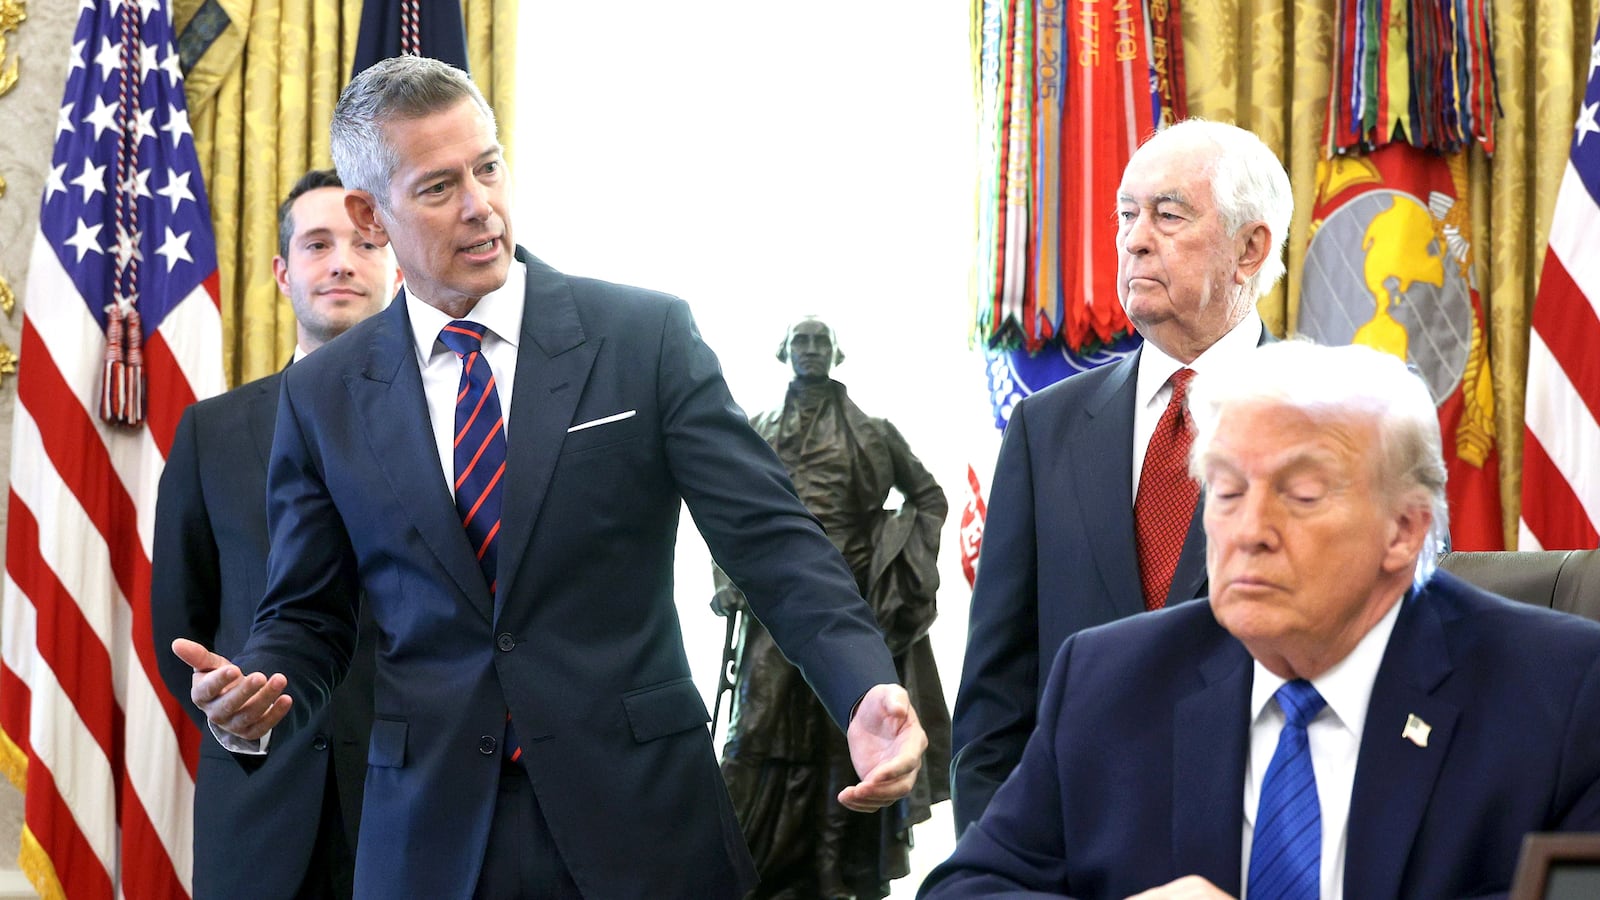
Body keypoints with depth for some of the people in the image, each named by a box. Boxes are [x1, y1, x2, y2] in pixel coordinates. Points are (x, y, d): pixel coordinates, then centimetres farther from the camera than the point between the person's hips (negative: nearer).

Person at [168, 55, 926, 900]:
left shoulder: (646, 336, -2)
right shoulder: (323, 396, 5)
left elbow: (771, 538, -6)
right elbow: (306, 617, 10)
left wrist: (865, 691, -21)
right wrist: (252, 695, -12)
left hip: (640, 823, -1)